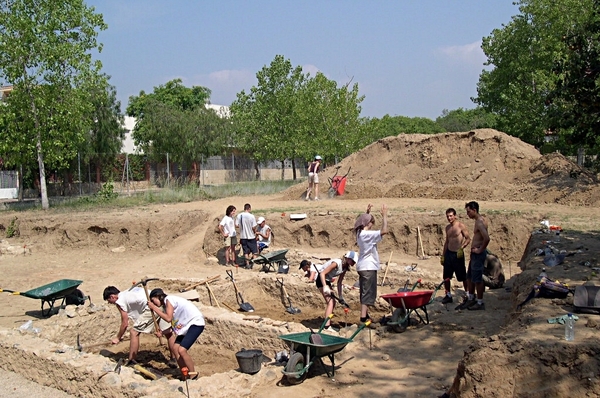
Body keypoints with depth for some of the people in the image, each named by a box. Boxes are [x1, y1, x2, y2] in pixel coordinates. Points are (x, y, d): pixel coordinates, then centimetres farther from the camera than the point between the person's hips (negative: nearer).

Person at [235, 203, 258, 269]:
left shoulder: (239, 216, -4)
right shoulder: (251, 216, -14)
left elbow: (236, 225, -2)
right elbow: (254, 227, -14)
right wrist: (255, 232, 5)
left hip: (243, 236, 4)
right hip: (251, 236, -4)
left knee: (246, 251, 12)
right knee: (254, 251, 12)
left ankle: (247, 264, 13)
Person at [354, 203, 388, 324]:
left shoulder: (360, 233, 8)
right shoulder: (367, 234, -18)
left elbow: (363, 222, 32)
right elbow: (384, 231, -27)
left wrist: (367, 213, 28)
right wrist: (384, 215, -19)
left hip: (362, 266, 9)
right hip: (369, 267, -9)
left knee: (365, 292, 16)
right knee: (368, 292, -6)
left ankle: (365, 314, 25)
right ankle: (363, 316, -8)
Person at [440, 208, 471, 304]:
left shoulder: (461, 226, -8)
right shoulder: (447, 227, 12)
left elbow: (468, 239, -11)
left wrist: (461, 248, -25)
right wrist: (443, 255, 16)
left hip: (457, 254, -6)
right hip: (448, 253, 6)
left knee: (463, 277, 2)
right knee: (446, 277, 6)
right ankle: (448, 295, 17)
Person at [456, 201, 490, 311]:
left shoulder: (480, 222, -20)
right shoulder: (480, 219, 11)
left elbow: (487, 238, -33)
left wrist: (480, 250, -20)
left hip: (478, 253, -10)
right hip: (475, 253, 10)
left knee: (477, 278, -1)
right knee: (469, 277, 17)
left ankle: (480, 303, 9)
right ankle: (470, 299, 27)